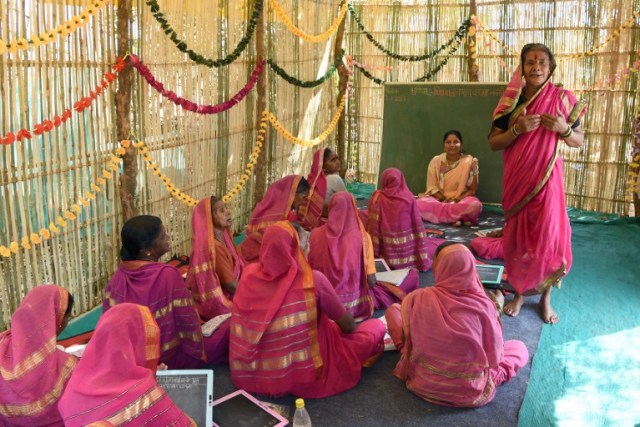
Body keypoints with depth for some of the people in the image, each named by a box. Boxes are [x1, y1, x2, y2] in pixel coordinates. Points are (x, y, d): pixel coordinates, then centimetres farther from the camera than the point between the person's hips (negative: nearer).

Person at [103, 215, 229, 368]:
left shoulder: (120, 274, -10)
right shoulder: (168, 275, -28)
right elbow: (187, 322, -19)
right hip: (167, 358, -7)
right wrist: (197, 351, 0)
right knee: (229, 326, 7)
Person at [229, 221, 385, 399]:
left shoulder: (249, 273, -13)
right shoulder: (313, 280, -24)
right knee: (377, 326, 7)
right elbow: (348, 325, -8)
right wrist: (352, 327, 15)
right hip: (306, 374, -3)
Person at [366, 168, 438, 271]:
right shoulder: (409, 198, -9)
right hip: (407, 247, -2)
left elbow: (372, 224, -6)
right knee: (440, 243, 25)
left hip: (387, 250, 2)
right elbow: (417, 225, -4)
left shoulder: (377, 197, -7)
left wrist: (374, 253, 3)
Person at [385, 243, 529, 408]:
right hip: (471, 391, 4)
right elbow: (494, 354, -7)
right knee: (519, 347, 26)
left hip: (423, 383, -3)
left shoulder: (418, 299, -21)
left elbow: (406, 337, -4)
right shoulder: (484, 306, -22)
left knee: (393, 309, 13)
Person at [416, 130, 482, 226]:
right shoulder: (435, 161, 0)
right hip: (439, 199, 2)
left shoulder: (469, 161, -4)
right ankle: (460, 217, -27)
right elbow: (432, 187, 0)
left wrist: (457, 199, -19)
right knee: (419, 203, -30)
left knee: (475, 205, -36)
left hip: (461, 201, -2)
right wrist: (444, 199, -17)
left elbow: (473, 189, -2)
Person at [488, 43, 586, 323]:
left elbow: (580, 141, 5)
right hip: (517, 180, 1)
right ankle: (519, 292, 24)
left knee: (548, 236, 0)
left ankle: (545, 297, 18)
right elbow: (493, 142, 1)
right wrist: (517, 129, -16)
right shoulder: (511, 100, 1)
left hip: (547, 179, -1)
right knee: (517, 236, 8)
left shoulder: (562, 98, -2)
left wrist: (563, 129, -16)